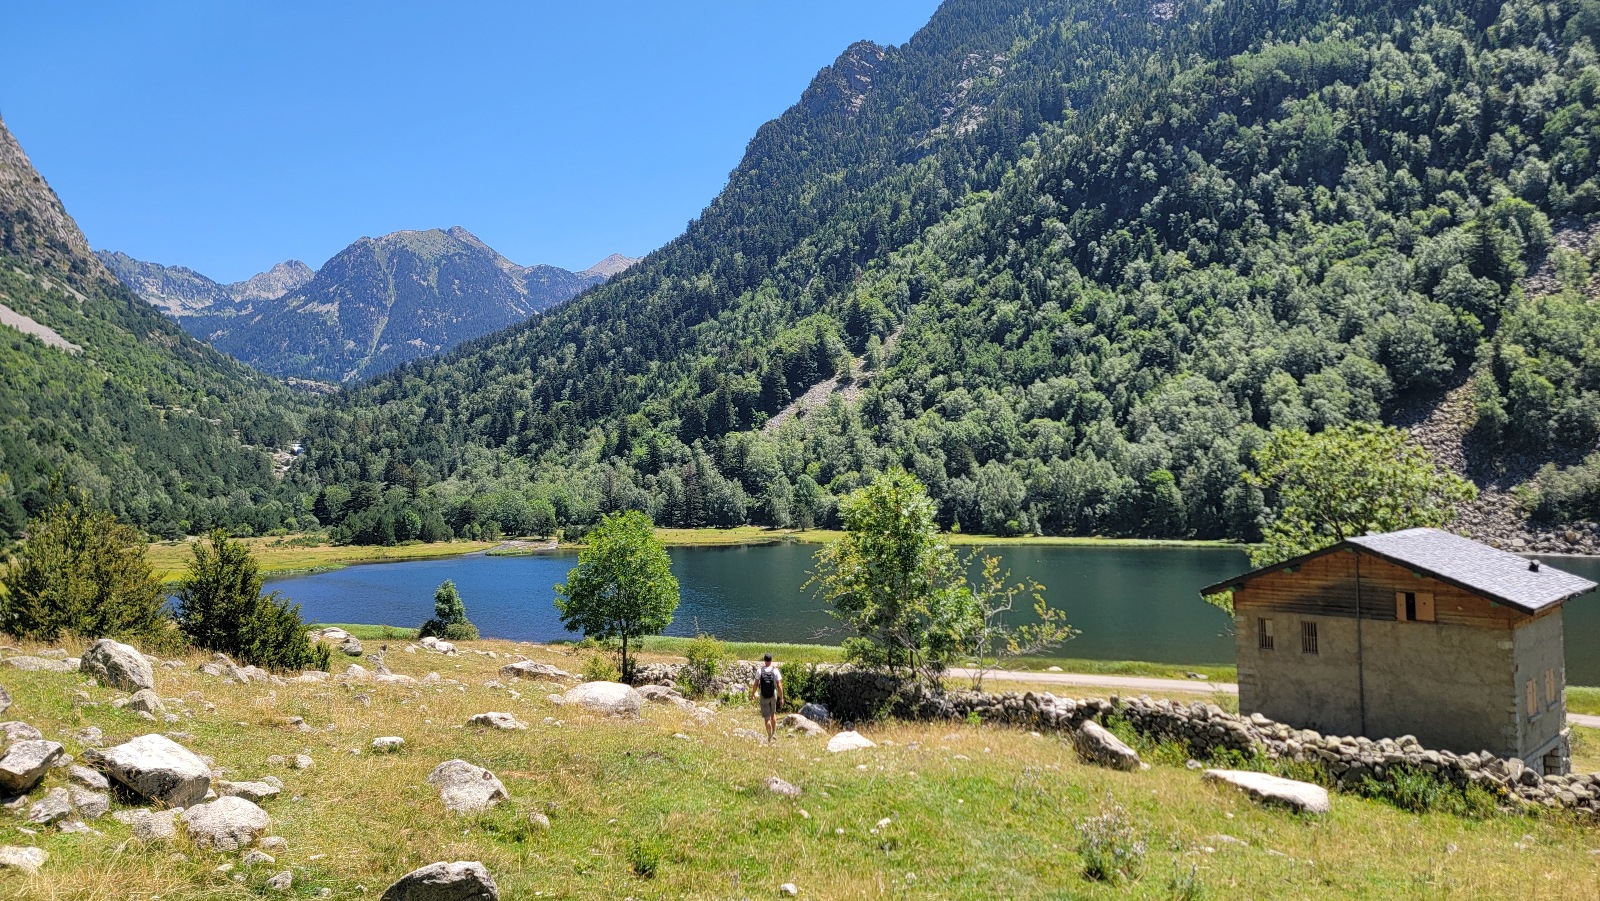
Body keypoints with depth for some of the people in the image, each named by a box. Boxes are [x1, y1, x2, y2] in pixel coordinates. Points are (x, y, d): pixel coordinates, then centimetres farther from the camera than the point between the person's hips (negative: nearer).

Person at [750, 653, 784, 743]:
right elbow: (779, 686, -12)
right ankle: (774, 733, 28)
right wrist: (781, 698, -3)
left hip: (764, 697, -1)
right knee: (773, 713, 25)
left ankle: (769, 738, 7)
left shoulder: (760, 670, -11)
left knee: (767, 718, 5)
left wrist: (753, 693, 9)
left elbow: (756, 684, -8)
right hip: (773, 696, 1)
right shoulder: (775, 670, -10)